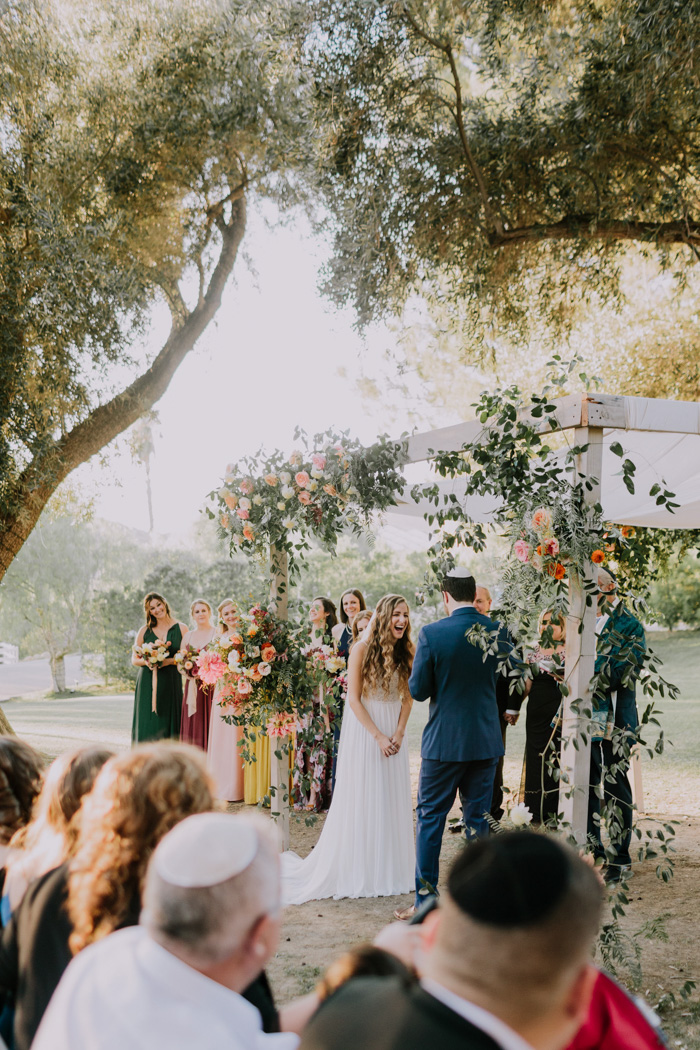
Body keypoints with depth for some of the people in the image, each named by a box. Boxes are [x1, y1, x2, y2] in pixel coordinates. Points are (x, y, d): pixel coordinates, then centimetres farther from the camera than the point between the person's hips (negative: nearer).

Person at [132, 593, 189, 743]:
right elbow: (134, 659, 13)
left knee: (169, 725, -4)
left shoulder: (181, 629, 5)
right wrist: (146, 661, -9)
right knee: (147, 724, -3)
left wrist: (168, 661, -14)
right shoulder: (144, 631, 10)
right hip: (148, 684, 1)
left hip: (171, 684, -1)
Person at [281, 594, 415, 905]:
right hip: (364, 728, -5)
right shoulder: (362, 649, -11)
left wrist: (398, 733, -8)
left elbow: (407, 698, 7)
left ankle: (389, 870, 18)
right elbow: (354, 698, -12)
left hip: (393, 732, 5)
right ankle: (358, 871, 9)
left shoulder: (405, 653, 5)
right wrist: (378, 736, -16)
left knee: (392, 798, 8)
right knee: (361, 797, 0)